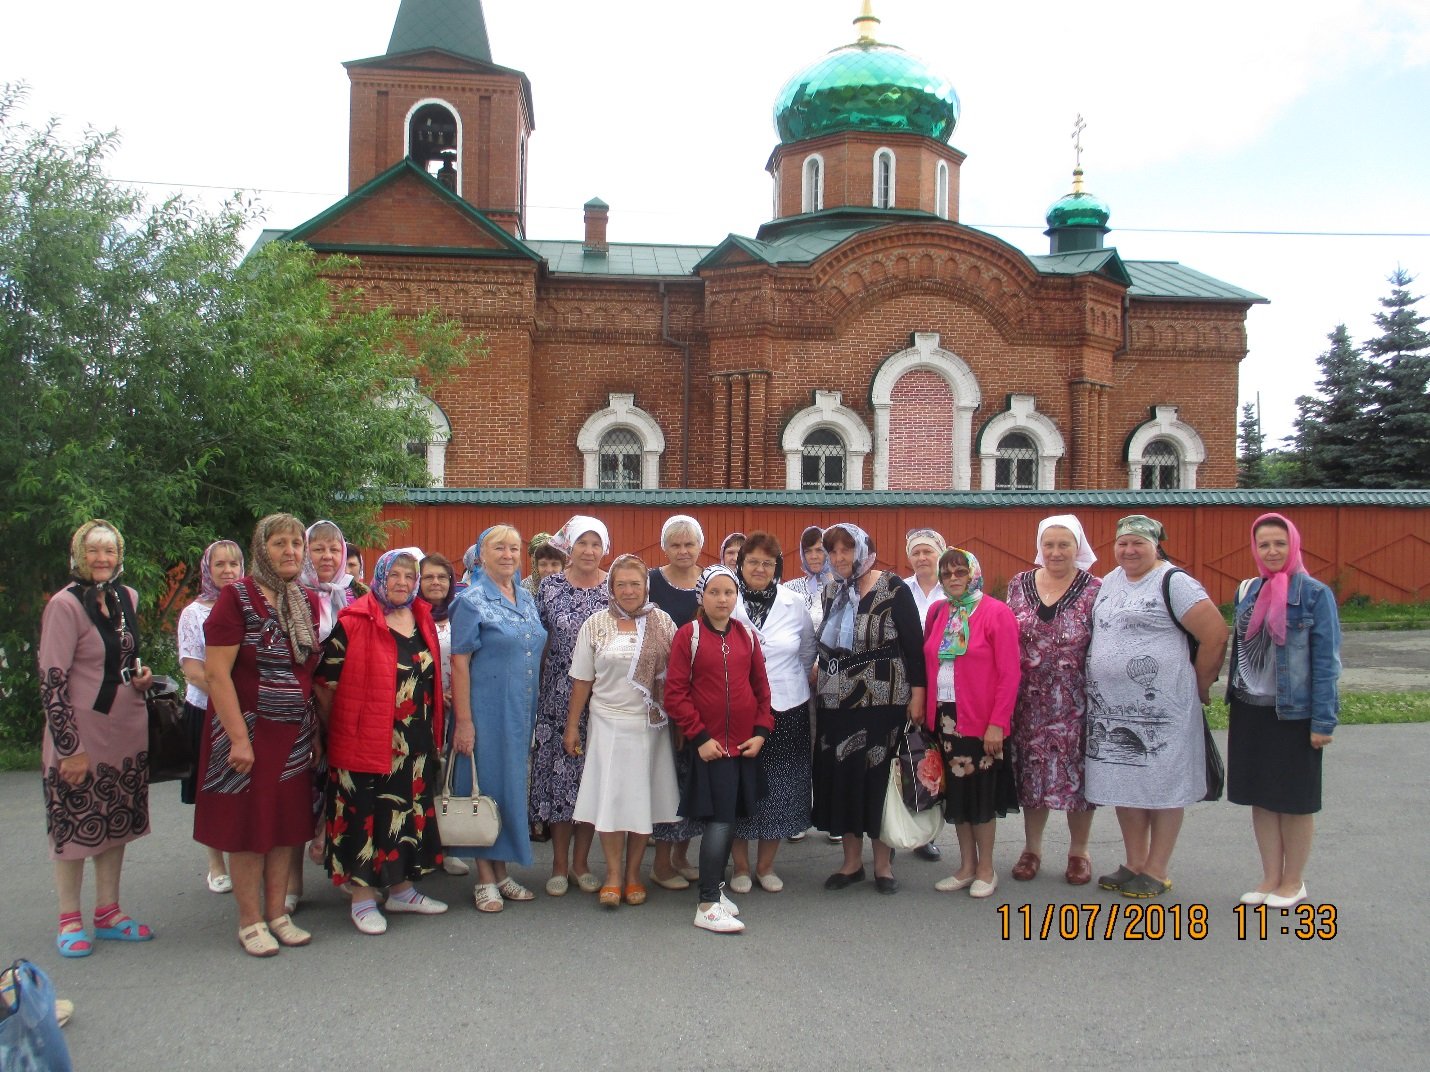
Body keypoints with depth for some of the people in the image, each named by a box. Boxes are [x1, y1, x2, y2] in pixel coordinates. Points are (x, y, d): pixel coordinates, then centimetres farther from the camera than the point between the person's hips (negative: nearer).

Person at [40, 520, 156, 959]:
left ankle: (108, 912, 24)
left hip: (126, 730, 6)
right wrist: (69, 748, -18)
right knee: (74, 825, 4)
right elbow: (51, 682, -16)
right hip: (81, 732, -6)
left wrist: (141, 674, 1)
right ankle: (69, 921, 17)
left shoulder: (128, 598, 6)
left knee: (117, 822, 13)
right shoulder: (65, 604, -14)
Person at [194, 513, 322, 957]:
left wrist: (316, 733, 11)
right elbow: (216, 673, -15)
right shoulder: (237, 597, -11)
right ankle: (250, 921, 17)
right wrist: (239, 738, -19)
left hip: (295, 734, 6)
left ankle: (277, 914, 23)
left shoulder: (308, 601, 7)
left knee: (287, 824, 11)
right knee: (247, 825, 4)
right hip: (248, 730, -5)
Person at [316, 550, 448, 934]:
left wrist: (434, 735, 15)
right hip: (366, 739, -6)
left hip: (416, 743, 6)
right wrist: (337, 730, -5)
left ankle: (401, 889, 28)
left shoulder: (423, 620, 10)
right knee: (366, 816, 0)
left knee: (407, 811, 14)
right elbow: (326, 683, -9)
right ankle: (362, 898, 13)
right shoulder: (353, 623, -10)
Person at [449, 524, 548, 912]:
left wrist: (534, 713, 13)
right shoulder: (472, 601, -8)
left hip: (522, 711, 6)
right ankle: (485, 878, 12)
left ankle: (501, 871, 24)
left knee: (512, 784, 12)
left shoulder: (527, 600, 11)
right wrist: (463, 721, -16)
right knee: (487, 783, 1)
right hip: (487, 710, -6)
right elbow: (459, 663, -11)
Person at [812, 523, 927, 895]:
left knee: (880, 778, 2)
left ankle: (883, 863, 17)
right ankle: (852, 861, 19)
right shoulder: (831, 592, 8)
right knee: (842, 778, 6)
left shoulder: (892, 588, -8)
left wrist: (917, 694, -13)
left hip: (883, 700, -5)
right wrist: (821, 678, 12)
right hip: (837, 701, 5)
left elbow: (914, 643, -9)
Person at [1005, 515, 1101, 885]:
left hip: (1076, 703, -2)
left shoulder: (1094, 590, -4)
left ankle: (1079, 851, 23)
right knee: (1031, 773, 10)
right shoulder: (1019, 585, 5)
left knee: (1077, 774, 5)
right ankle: (1031, 848, 26)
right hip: (1029, 702, 2)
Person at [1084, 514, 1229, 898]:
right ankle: (1134, 864, 26)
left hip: (1159, 706, -7)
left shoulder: (1173, 583, -9)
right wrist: (1096, 682, 14)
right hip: (1110, 706, 7)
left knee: (1161, 786, 4)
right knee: (1124, 786, 13)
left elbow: (1216, 635, -12)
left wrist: (1199, 685, -3)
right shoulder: (1110, 581, 12)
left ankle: (1157, 871, 15)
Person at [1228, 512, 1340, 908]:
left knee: (1294, 801, 8)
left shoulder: (1314, 594, -9)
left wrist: (1323, 720, -13)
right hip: (1250, 710, 5)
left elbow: (1326, 660, -10)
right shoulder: (1248, 591, 6)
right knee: (1261, 798, 12)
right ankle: (1271, 878, 25)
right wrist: (1234, 703, 11)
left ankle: (1293, 882, 23)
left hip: (1293, 713, -5)